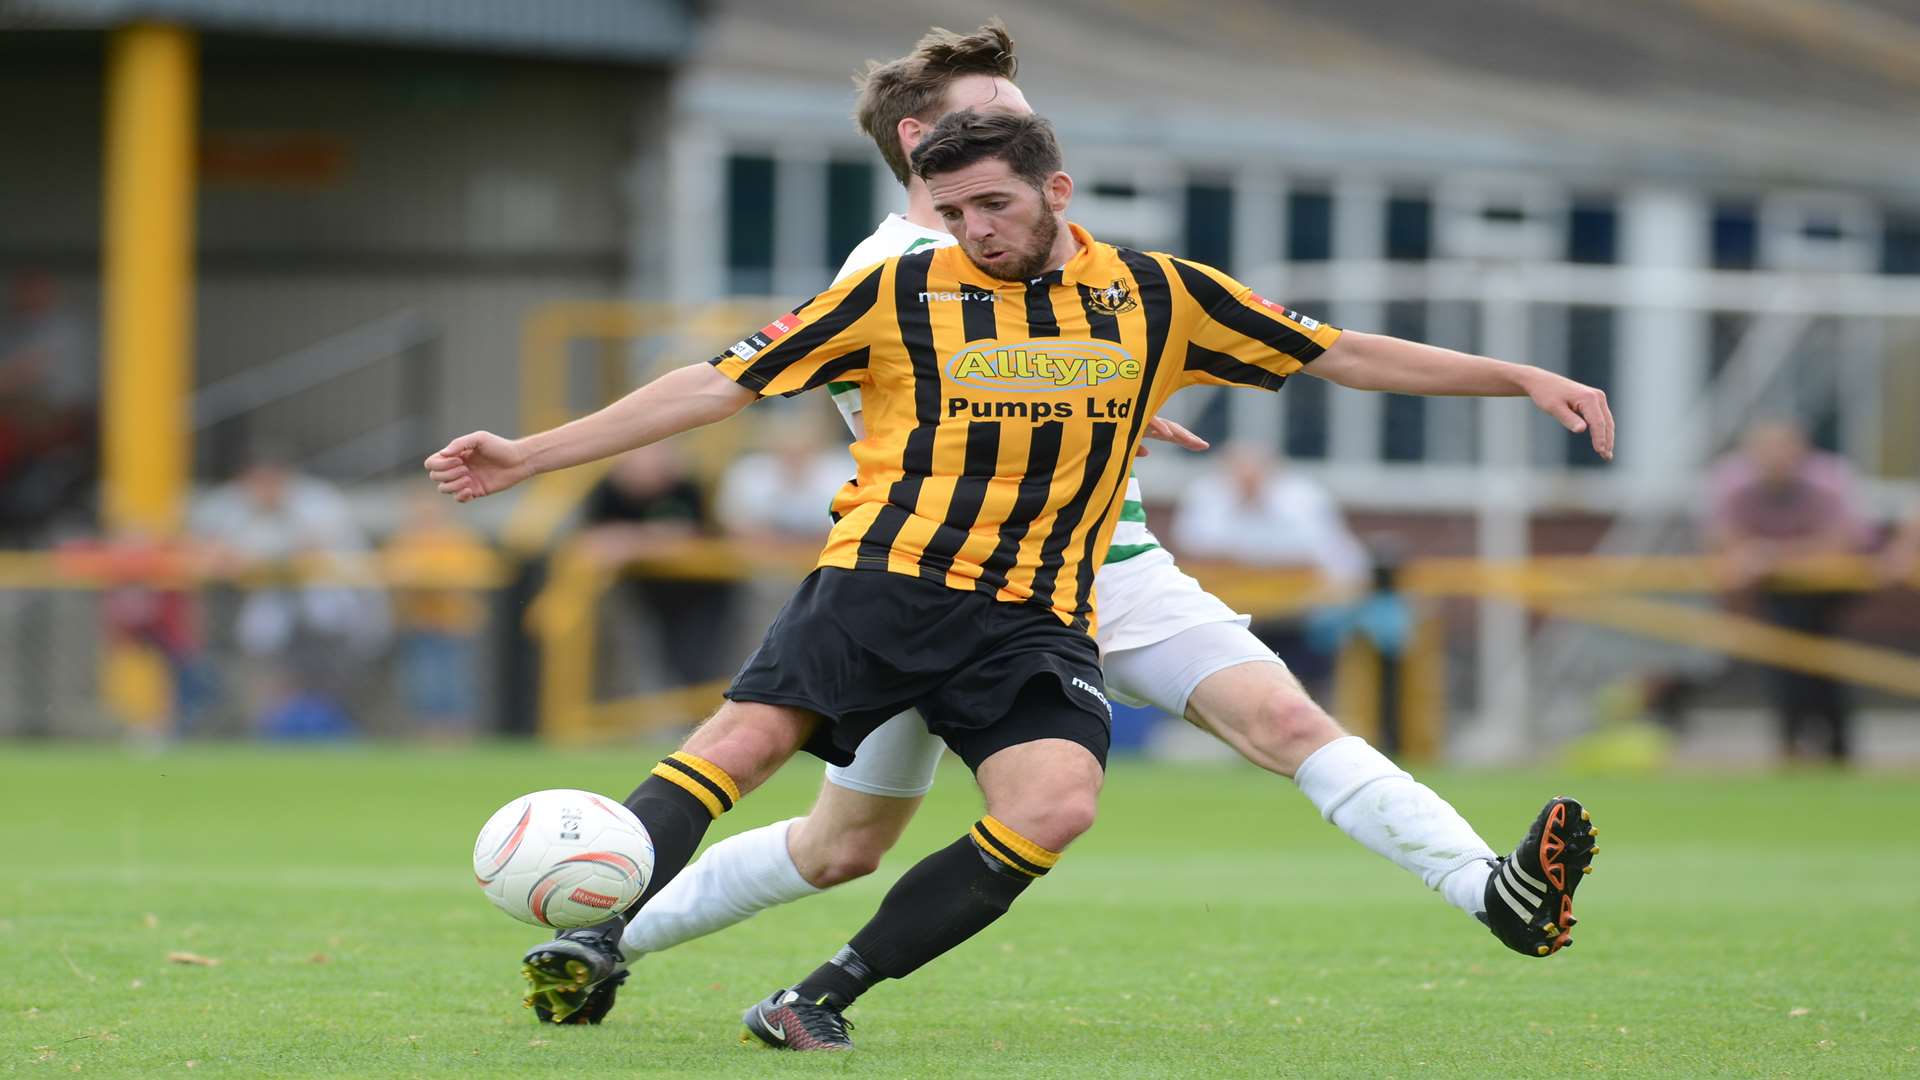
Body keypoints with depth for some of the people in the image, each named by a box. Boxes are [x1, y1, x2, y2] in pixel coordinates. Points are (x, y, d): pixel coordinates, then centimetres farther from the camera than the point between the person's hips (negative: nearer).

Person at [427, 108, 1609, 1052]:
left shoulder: (1156, 295, 8)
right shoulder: (900, 293, 3)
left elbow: (1342, 353, 14)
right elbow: (721, 385, 3)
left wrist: (1524, 379, 10)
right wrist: (536, 453, -1)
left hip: (1035, 617, 1)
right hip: (885, 580, -1)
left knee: (1057, 804, -24)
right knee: (746, 733, -24)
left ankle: (828, 995, -17)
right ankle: (595, 940, -26)